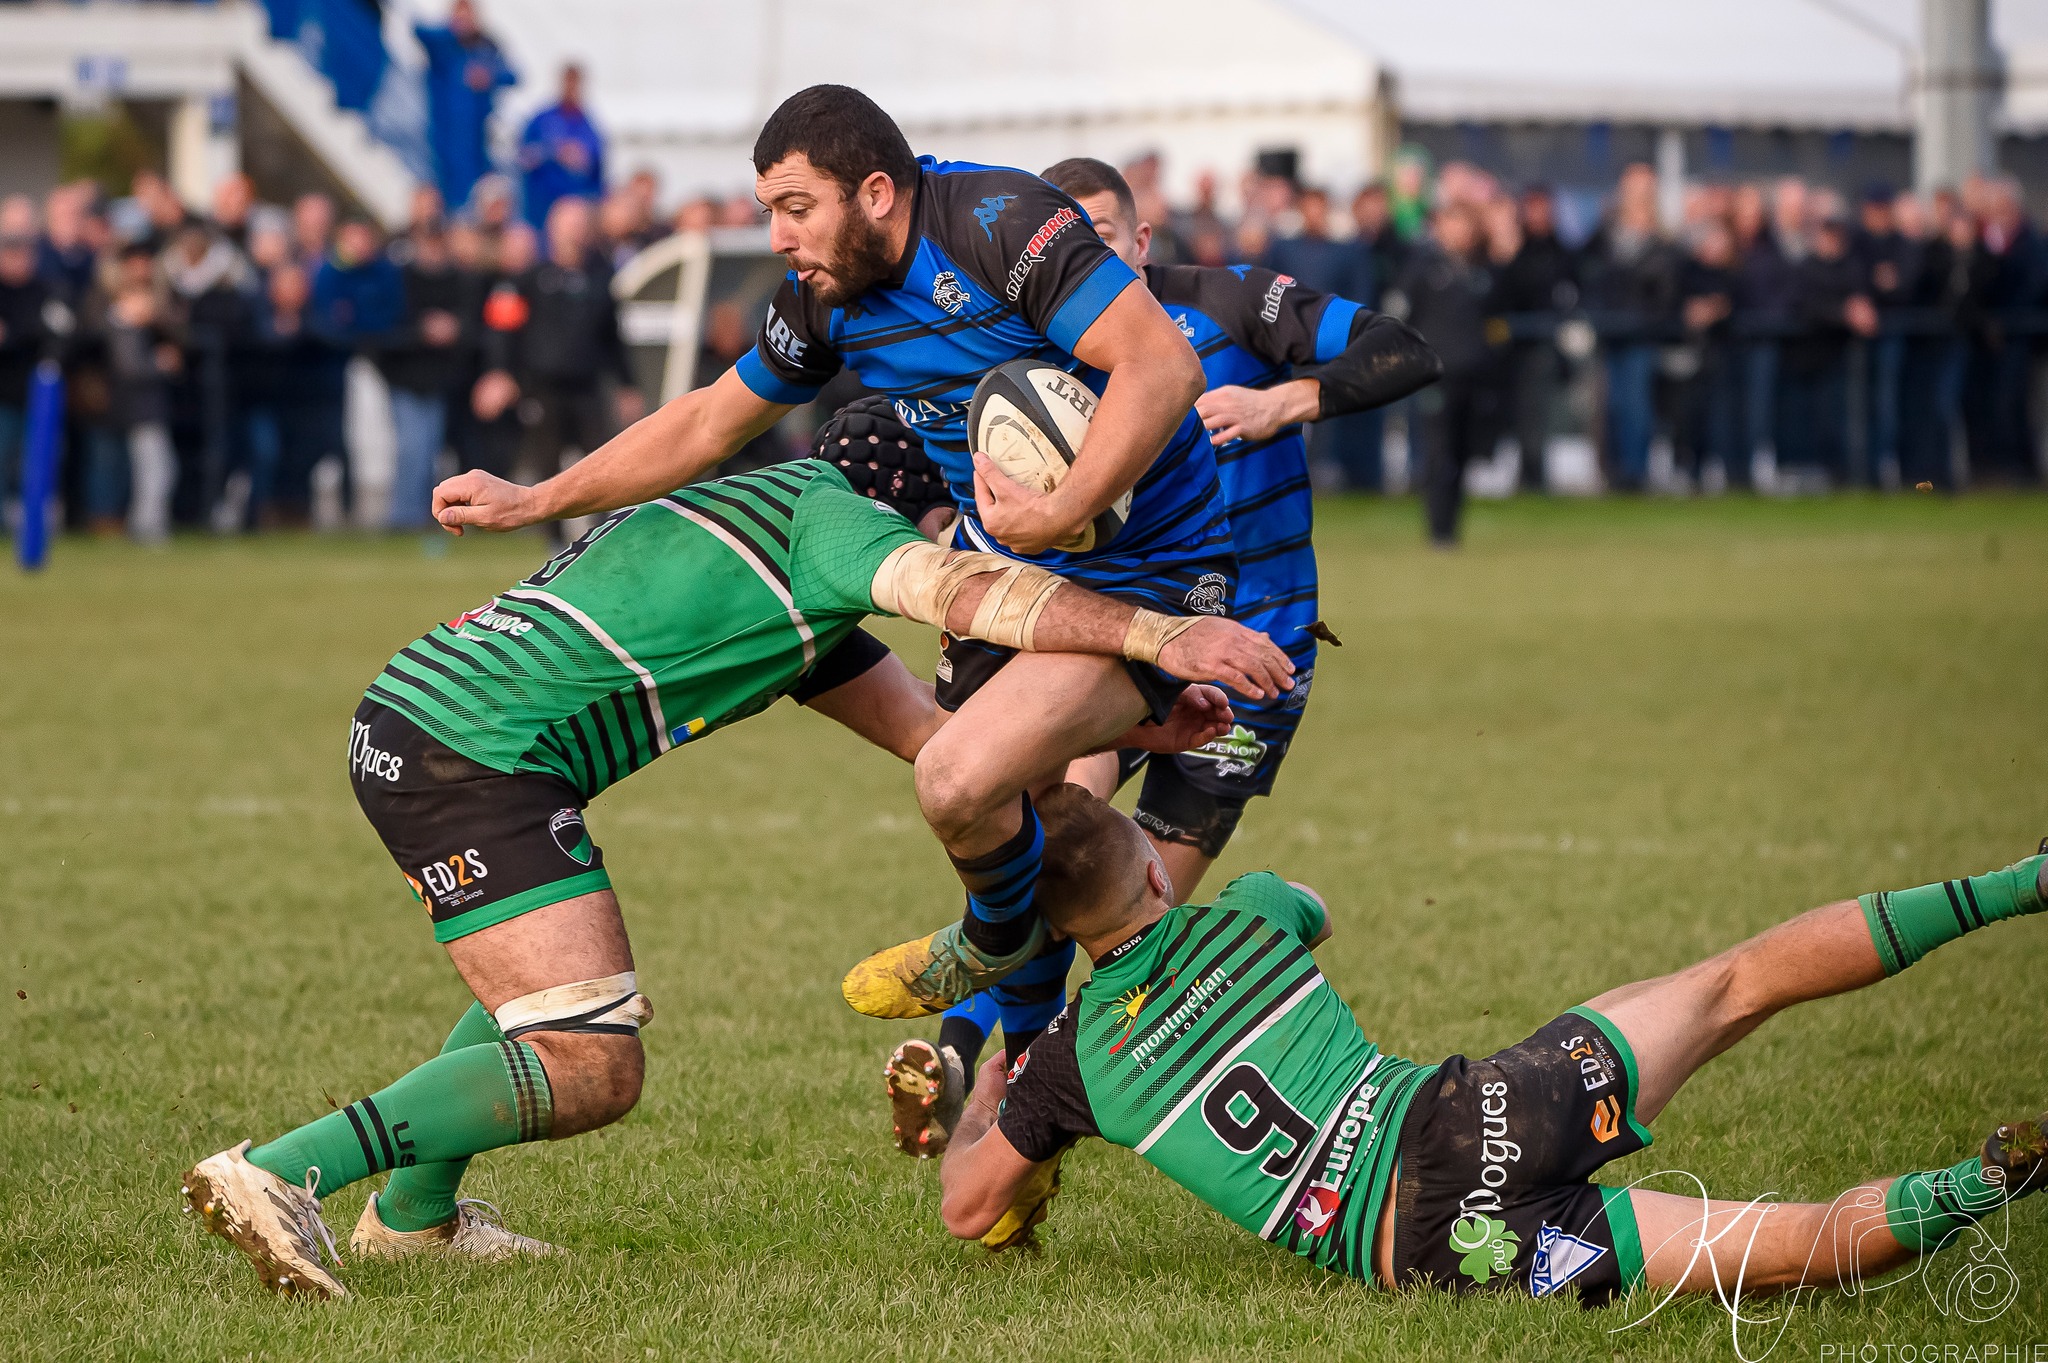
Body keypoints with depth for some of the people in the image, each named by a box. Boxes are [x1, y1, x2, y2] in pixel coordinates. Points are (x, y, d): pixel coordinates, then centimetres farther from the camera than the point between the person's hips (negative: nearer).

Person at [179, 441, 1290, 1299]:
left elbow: (935, 730, 25)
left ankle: (409, 1212, 42)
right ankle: (276, 1175, -23)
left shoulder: (801, 592, 29)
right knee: (590, 1071, -15)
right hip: (473, 752, -10)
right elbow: (968, 592, -20)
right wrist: (1159, 633, -26)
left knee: (563, 999, 32)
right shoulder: (826, 511, 0)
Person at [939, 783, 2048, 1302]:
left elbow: (968, 1209, 19)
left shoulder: (1071, 1060, 6)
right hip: (1480, 1108, 3)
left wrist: (983, 1103, 39)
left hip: (1422, 1245, -3)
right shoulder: (1243, 915, 16)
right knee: (1739, 980, 19)